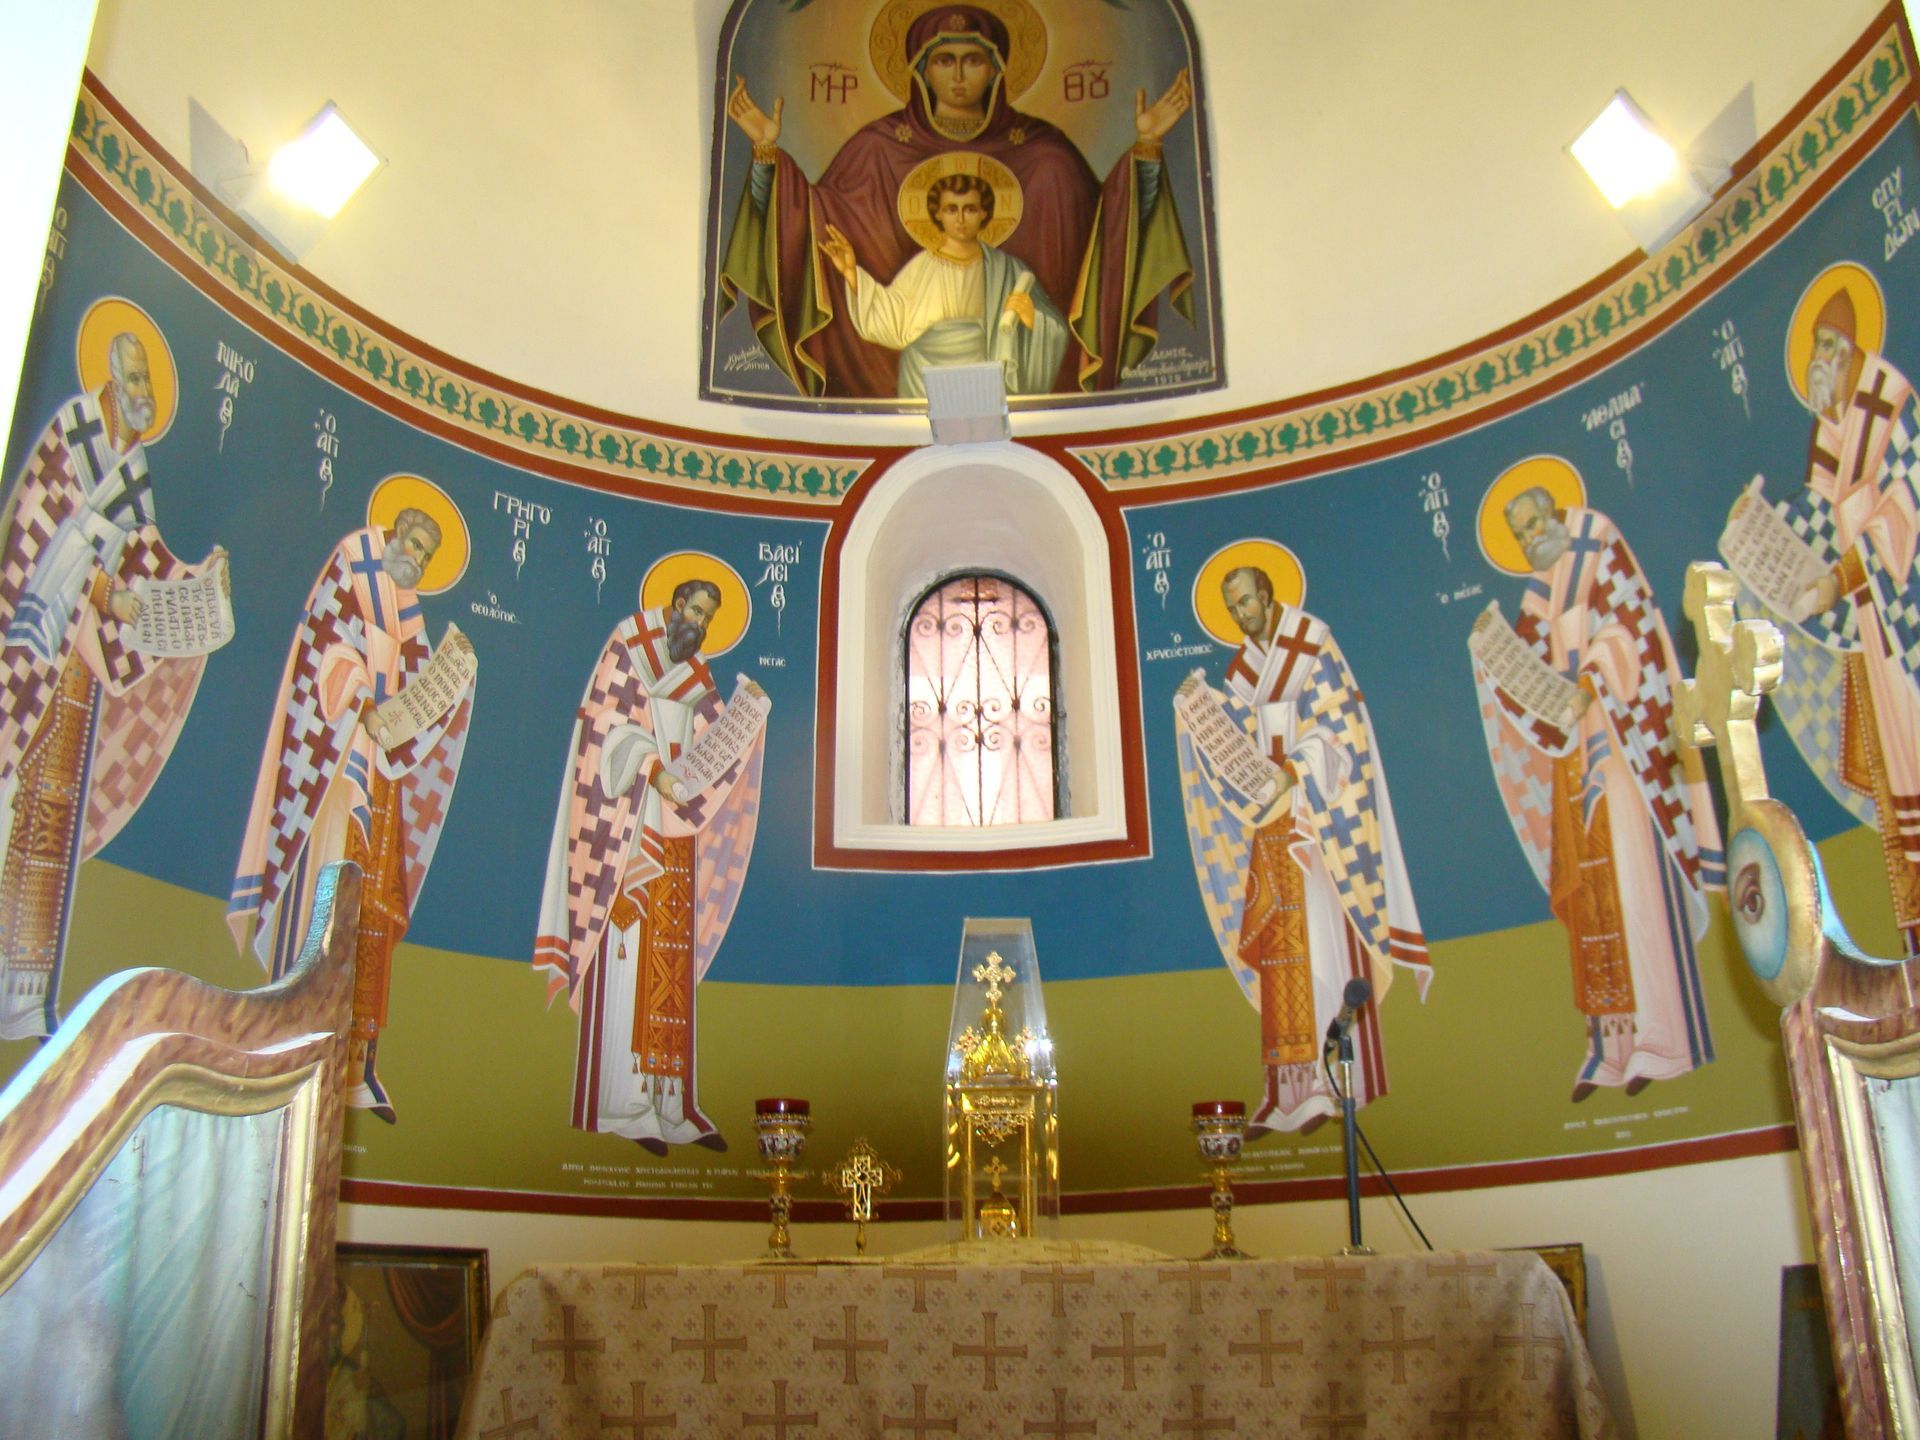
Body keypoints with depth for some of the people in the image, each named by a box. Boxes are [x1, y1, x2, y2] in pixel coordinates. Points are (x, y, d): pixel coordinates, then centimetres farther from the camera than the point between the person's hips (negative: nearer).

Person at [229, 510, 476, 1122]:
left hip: (383, 764, 7)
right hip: (338, 759, -7)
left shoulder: (405, 606, 23)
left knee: (379, 909, 1)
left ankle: (358, 1063, 2)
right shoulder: (350, 566, 4)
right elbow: (332, 642, -10)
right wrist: (364, 704, -21)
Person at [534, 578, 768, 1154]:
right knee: (629, 963, -10)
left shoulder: (695, 674, 22)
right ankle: (623, 1107, -10)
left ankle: (671, 1106, 3)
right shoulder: (628, 645, 3)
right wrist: (653, 769, -20)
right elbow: (610, 723, -8)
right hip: (631, 825, -6)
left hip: (677, 837, 6)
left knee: (672, 967, 3)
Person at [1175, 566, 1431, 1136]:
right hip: (1271, 811, 6)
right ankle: (1294, 1082, -3)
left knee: (1325, 931, -7)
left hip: (1318, 806, -5)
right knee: (1278, 934, -2)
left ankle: (1340, 1075, -3)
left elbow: (1335, 720, -10)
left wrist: (1296, 770, -19)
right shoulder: (1244, 664, 17)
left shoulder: (1312, 644, -2)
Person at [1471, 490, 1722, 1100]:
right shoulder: (1538, 598, 21)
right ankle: (1611, 1046, -1)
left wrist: (1593, 683, -18)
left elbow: (1627, 629, -8)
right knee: (1585, 888, 0)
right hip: (1570, 751, 6)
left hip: (1615, 743, -6)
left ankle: (1656, 1040, -10)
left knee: (1629, 877, -11)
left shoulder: (1598, 551, 5)